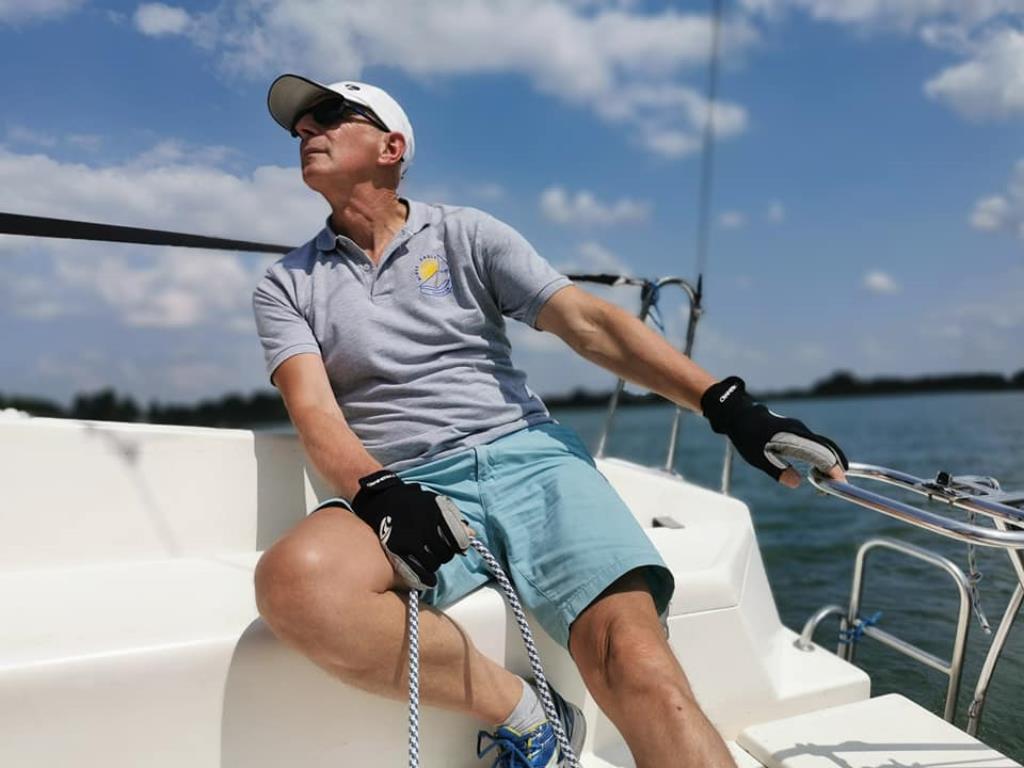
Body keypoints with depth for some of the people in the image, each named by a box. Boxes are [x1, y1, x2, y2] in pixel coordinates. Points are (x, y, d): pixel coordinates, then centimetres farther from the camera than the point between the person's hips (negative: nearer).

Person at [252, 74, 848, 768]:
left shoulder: (467, 235, 13)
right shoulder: (286, 286, 16)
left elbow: (590, 324, 3)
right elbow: (314, 409, 1)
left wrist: (728, 405, -8)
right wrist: (377, 491, -21)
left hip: (528, 458, 0)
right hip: (406, 491, 1)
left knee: (632, 655, -27)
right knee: (293, 580, -32)